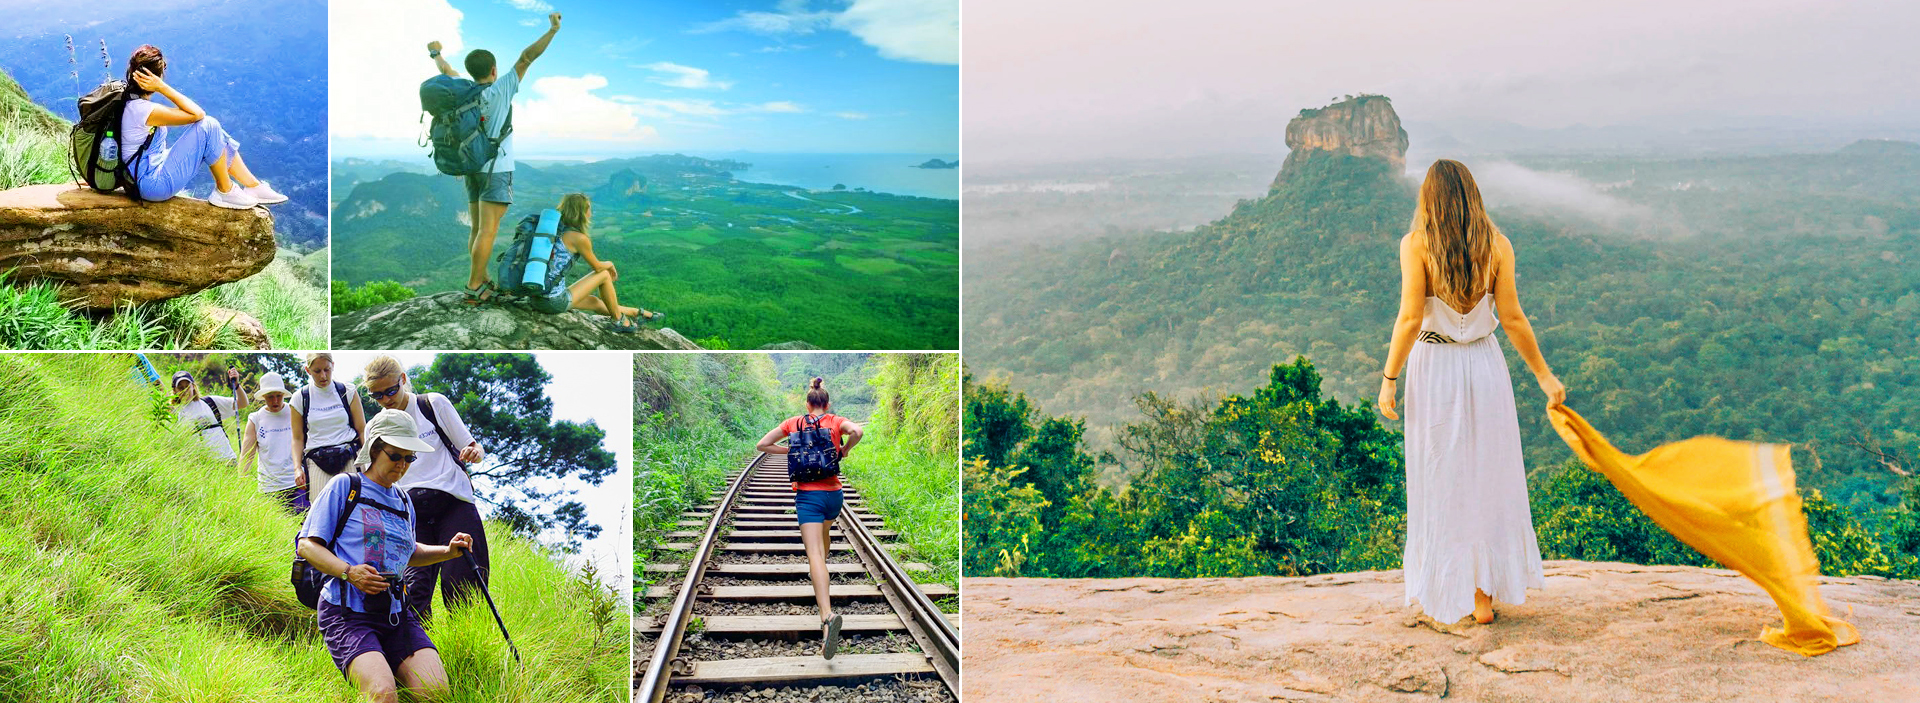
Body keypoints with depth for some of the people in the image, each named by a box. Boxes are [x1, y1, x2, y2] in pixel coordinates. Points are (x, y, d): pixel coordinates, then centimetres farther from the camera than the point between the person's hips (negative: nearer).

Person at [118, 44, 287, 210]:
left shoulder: (129, 101, 3)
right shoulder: (144, 110, -26)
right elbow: (197, 113, -23)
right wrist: (161, 87, -23)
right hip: (154, 184, -10)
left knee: (214, 132, 9)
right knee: (208, 127, -16)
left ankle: (254, 186, 13)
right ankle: (225, 191, -3)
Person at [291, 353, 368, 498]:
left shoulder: (347, 392, 9)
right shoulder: (300, 399, 9)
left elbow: (362, 430, 9)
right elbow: (297, 438, 12)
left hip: (349, 459, 0)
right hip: (317, 463, 0)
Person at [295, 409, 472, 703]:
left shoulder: (403, 502, 21)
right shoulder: (344, 488, 2)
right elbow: (307, 545, -2)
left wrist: (447, 551, 18)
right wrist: (348, 571, -17)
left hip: (396, 614, 6)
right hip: (347, 612, -6)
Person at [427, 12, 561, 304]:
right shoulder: (501, 89, -10)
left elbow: (446, 70, 25)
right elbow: (526, 58, -15)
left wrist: (436, 53, 44)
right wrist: (552, 31, -17)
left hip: (471, 168, 7)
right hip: (497, 169, -7)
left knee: (476, 228, 10)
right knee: (487, 231, -9)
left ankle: (483, 281, 15)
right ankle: (473, 288, -13)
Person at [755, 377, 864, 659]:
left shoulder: (794, 423, 8)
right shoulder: (836, 421, 4)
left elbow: (763, 444, 7)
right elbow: (856, 431, -17)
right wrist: (845, 449, 1)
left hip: (807, 494, -2)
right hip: (834, 493, 2)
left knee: (815, 554, -15)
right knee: (825, 531, 36)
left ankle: (827, 615, -34)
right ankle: (817, 573, 55)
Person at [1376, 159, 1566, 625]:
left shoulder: (1416, 244, -9)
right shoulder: (1496, 244, -2)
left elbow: (1410, 319, -14)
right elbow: (1512, 318, -4)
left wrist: (1388, 379, -8)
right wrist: (1544, 376, 5)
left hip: (1433, 367, -2)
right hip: (1484, 365, 2)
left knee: (1439, 481, 9)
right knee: (1488, 478, 12)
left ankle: (1444, 595, 16)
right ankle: (1484, 595, 15)